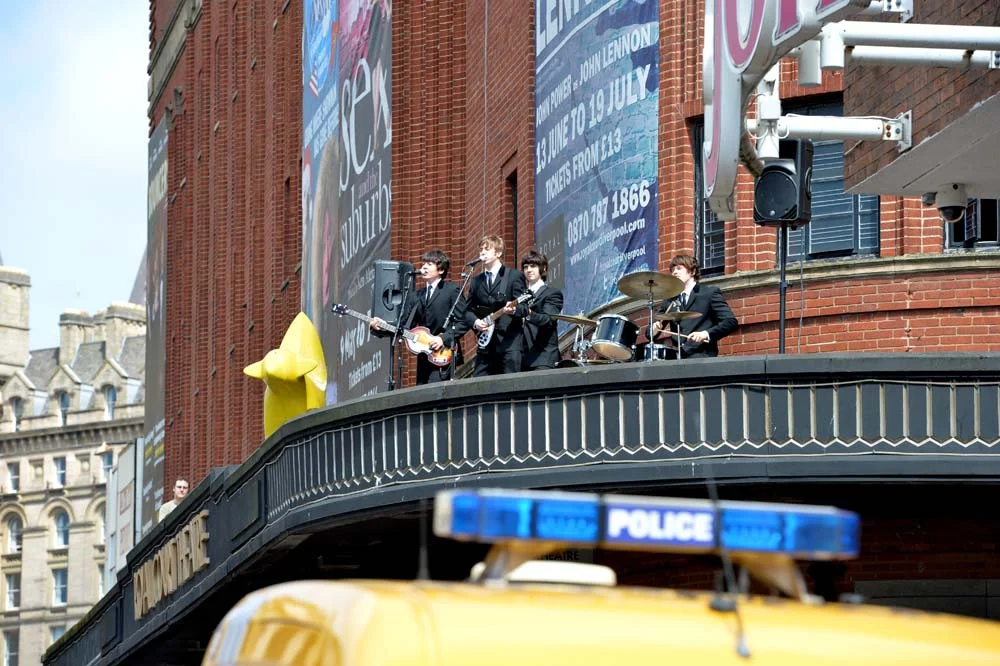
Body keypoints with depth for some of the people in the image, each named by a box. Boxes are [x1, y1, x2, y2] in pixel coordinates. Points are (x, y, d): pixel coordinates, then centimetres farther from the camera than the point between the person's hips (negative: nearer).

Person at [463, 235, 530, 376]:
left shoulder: (515, 276, 3)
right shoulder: (476, 281, 18)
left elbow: (524, 306, -2)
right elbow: (468, 310, 18)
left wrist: (514, 309, -25)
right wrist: (475, 322, -3)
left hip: (510, 341, -5)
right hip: (486, 344, 5)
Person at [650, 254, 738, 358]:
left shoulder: (710, 293, 7)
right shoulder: (669, 300, 21)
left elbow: (731, 322, -2)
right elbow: (651, 333, 23)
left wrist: (707, 334, -17)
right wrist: (655, 329, -2)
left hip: (701, 356, -4)